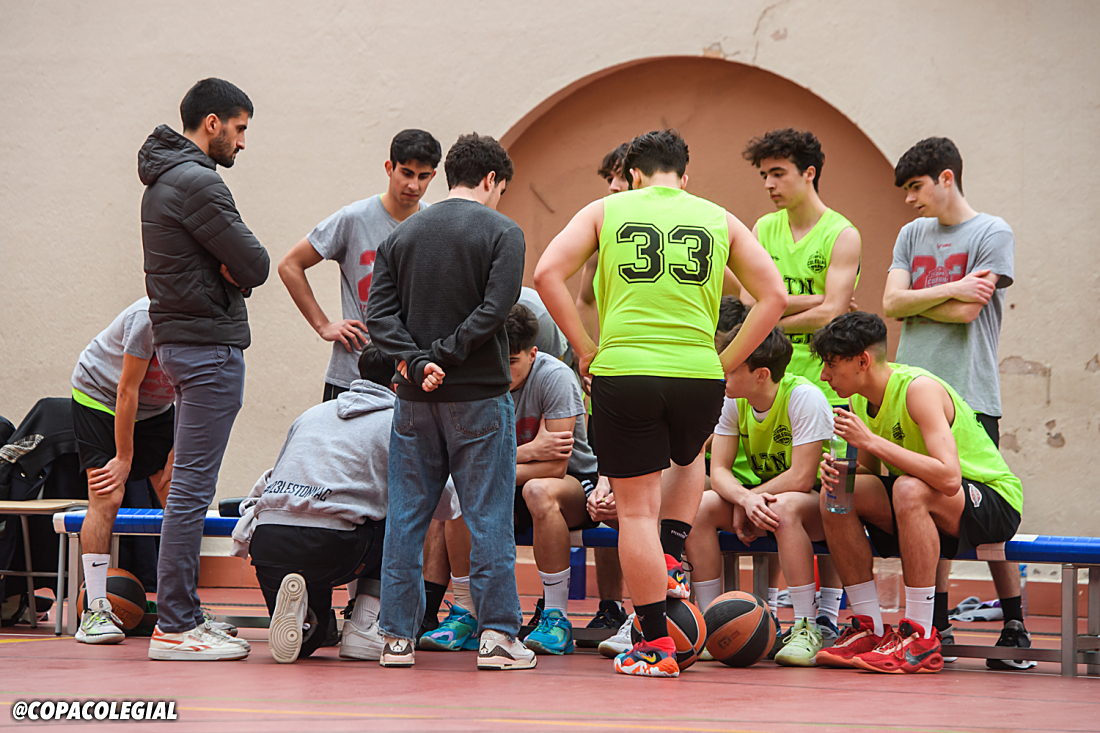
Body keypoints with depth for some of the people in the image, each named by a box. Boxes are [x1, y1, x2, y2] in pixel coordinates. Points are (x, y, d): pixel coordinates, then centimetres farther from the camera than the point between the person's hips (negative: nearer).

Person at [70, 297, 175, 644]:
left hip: (156, 408, 6)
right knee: (107, 498, -17)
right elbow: (127, 389, -26)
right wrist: (124, 459, -20)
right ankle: (95, 612, -16)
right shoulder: (148, 318, -34)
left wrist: (174, 457, -8)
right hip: (99, 393, -6)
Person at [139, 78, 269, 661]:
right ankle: (174, 628, -8)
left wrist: (227, 269, -4)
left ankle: (181, 613, 17)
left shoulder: (163, 180, 17)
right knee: (192, 489, -9)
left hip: (180, 344, 11)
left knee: (189, 486, 13)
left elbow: (239, 265, 16)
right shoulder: (196, 183, -16)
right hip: (209, 347, -11)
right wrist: (235, 269, 2)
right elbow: (256, 266, -17)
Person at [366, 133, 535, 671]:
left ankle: (397, 636, 7)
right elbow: (493, 310, -15)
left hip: (415, 400, 4)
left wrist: (418, 362, -10)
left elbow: (380, 313, 0)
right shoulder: (501, 232, -3)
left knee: (406, 518, 7)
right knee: (489, 516, 1)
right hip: (479, 395, -4)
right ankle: (497, 635, 1)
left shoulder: (402, 235, 10)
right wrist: (442, 358, -11)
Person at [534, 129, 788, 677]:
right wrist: (725, 362, 10)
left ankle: (656, 645, 5)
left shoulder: (605, 211, 10)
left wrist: (585, 349, 2)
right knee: (689, 458, 35)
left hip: (623, 370, -2)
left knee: (636, 509, 5)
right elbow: (774, 294, 8)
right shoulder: (719, 220, 14)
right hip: (698, 374, 2)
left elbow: (547, 273, -2)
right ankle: (669, 560, 18)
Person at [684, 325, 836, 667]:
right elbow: (718, 472, -9)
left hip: (819, 500, -6)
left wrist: (748, 502, -20)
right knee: (698, 507, -20)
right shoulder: (732, 401, -4)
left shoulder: (804, 397, -22)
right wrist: (746, 499, -31)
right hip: (762, 495, 6)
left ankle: (807, 628, -31)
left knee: (786, 507, -40)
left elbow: (801, 478, -26)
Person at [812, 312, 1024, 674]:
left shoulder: (919, 389, -25)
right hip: (927, 504, 8)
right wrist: (841, 473, -14)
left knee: (909, 489, -37)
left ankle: (920, 639, -29)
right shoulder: (862, 399, 0)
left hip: (995, 502, -8)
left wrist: (871, 440, -32)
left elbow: (949, 477, -36)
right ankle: (869, 628, -5)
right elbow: (868, 471, 9)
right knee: (835, 496, -11)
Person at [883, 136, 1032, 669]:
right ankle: (938, 627, 10)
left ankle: (1015, 626, 2)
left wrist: (915, 300, 2)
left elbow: (967, 311, -10)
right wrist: (948, 290, -7)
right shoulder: (912, 234, 17)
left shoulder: (992, 233, 0)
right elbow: (890, 303, 4)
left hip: (969, 394, -5)